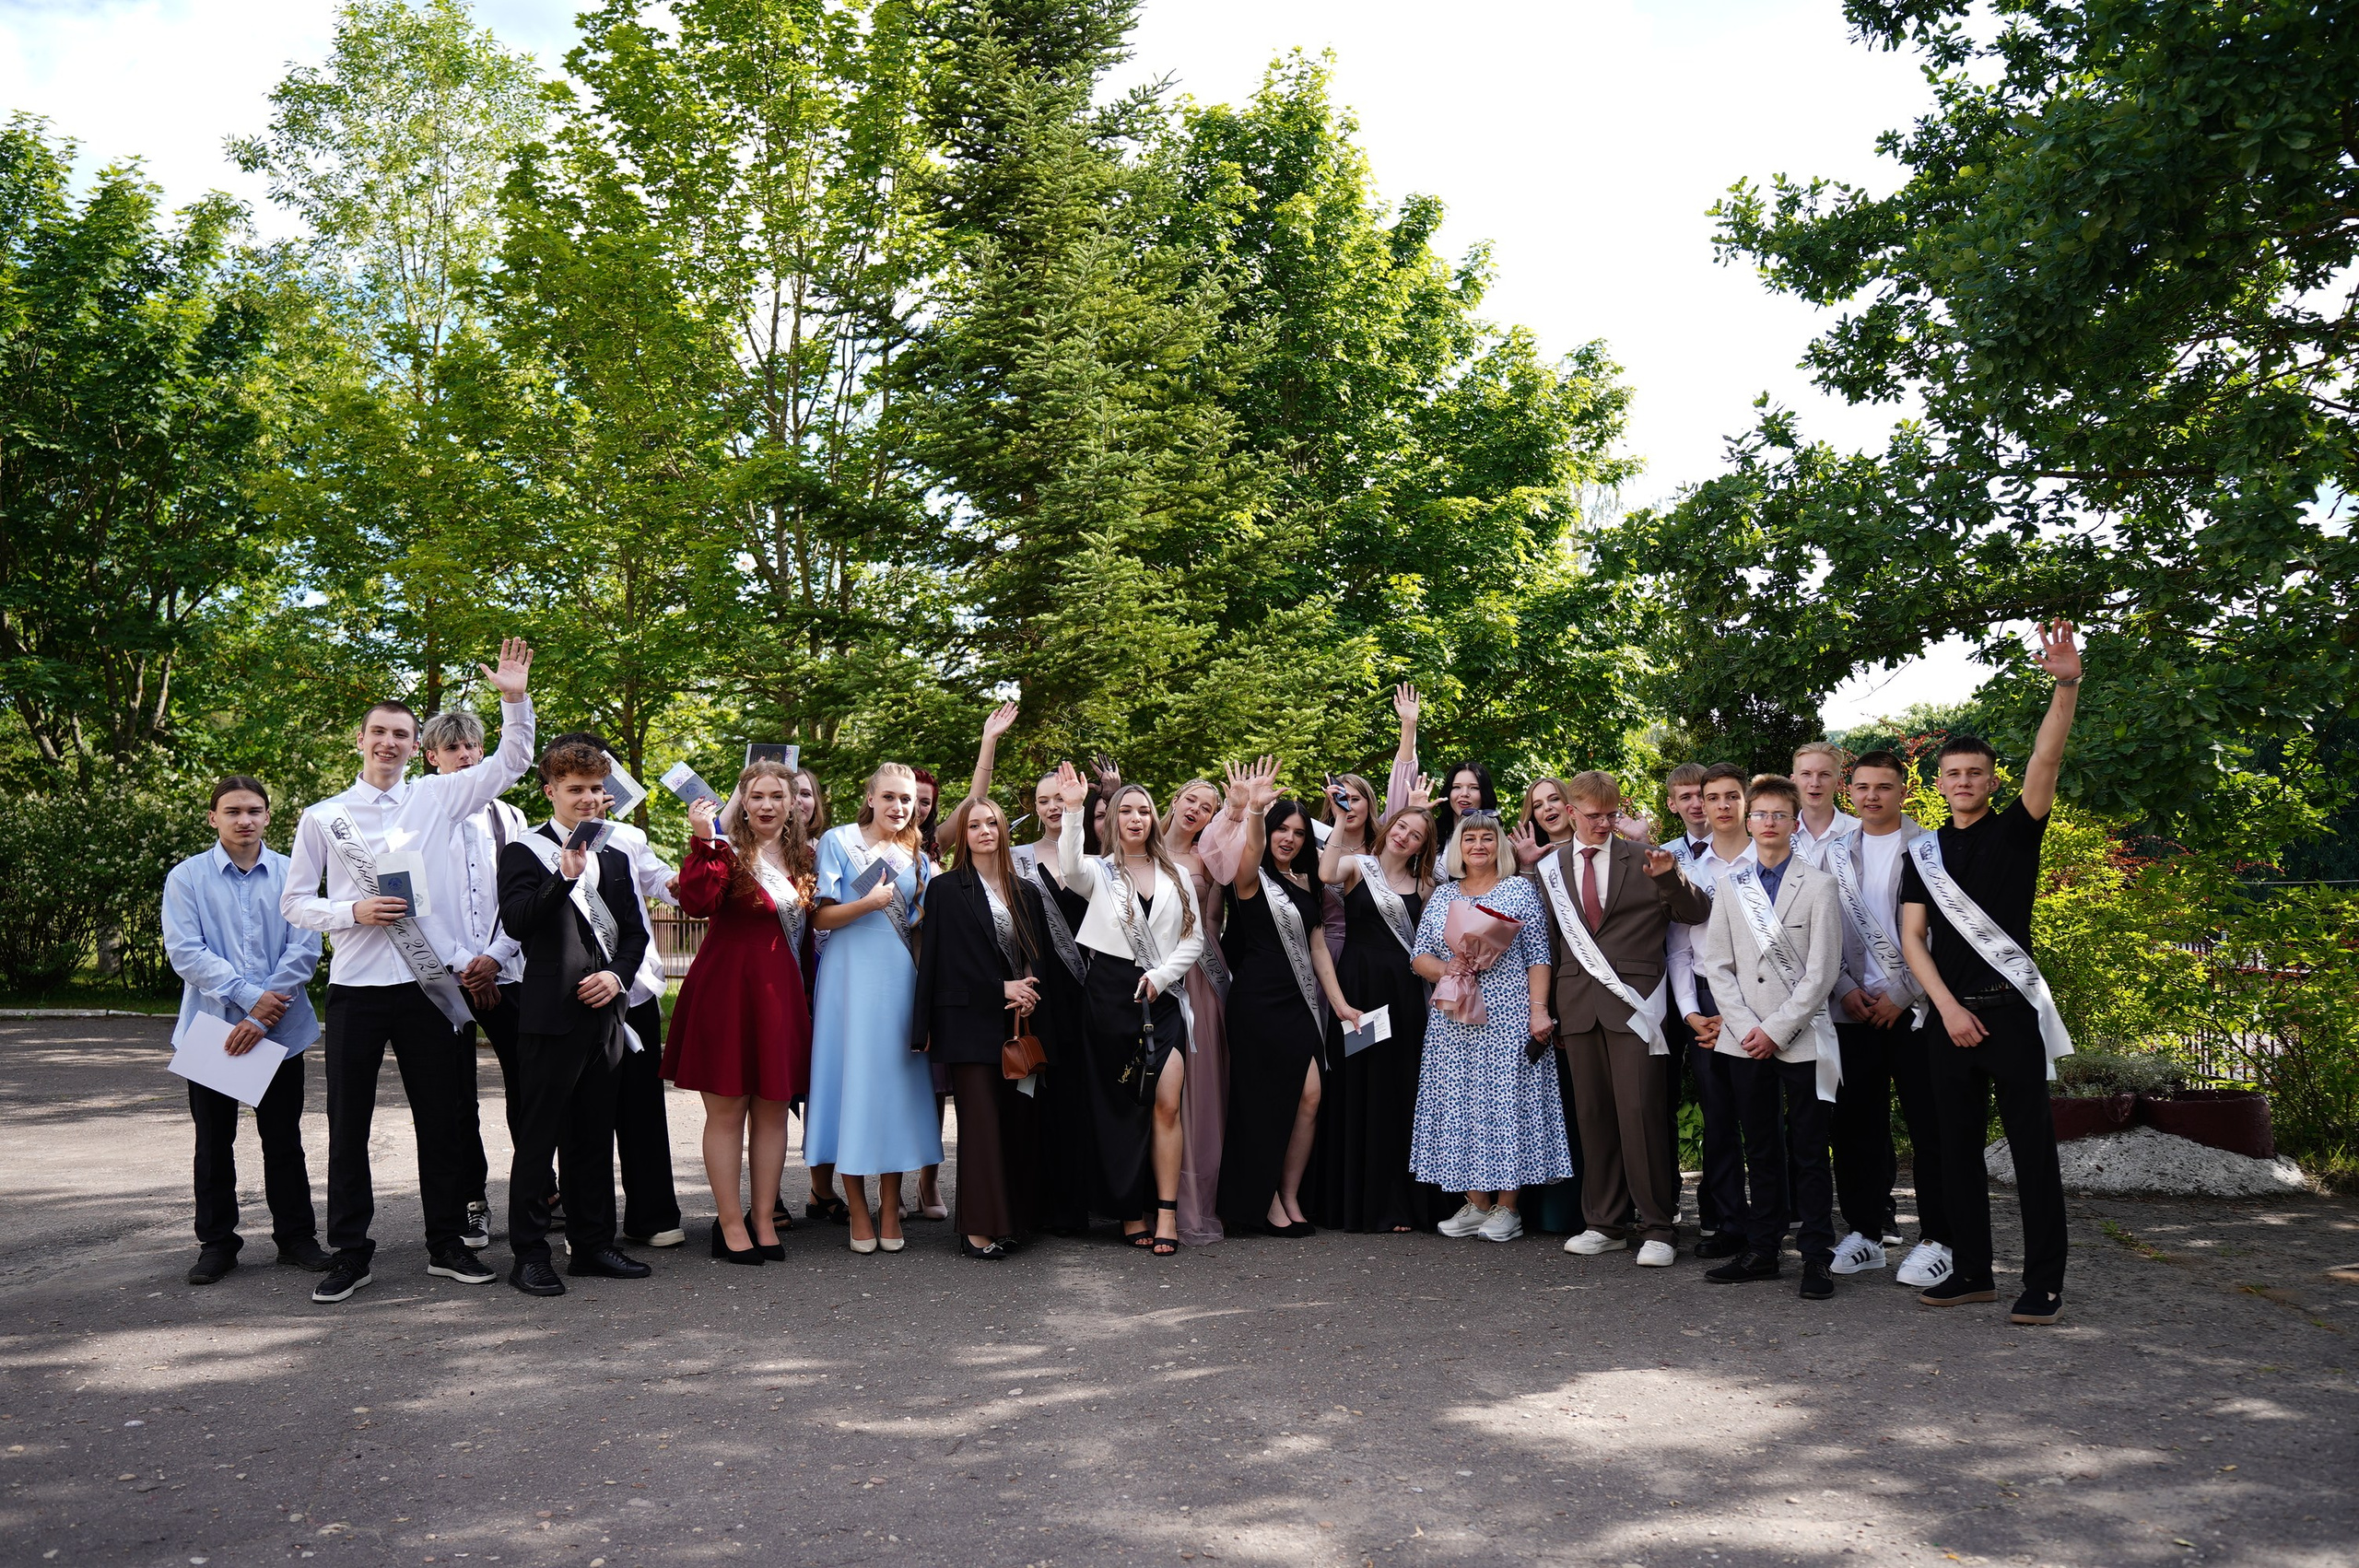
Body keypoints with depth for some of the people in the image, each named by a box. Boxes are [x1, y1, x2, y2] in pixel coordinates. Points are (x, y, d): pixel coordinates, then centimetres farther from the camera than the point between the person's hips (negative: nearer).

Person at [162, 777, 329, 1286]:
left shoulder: (291, 875, 1)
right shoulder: (187, 877, 0)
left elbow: (304, 949, -5)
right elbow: (185, 953, -8)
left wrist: (261, 1017, -12)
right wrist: (249, 996, -16)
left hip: (281, 1029, 0)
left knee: (283, 1137, 7)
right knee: (214, 1140, 9)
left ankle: (295, 1235, 18)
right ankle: (216, 1243, 20)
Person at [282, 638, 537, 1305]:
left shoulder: (438, 797, 5)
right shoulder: (323, 818, 5)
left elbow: (512, 761, 2)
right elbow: (294, 901, 6)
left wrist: (514, 699, -12)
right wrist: (354, 912, -11)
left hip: (431, 983, 0)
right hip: (357, 987, 0)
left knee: (443, 1120, 7)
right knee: (348, 1125, 6)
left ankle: (446, 1244, 20)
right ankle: (349, 1254, 17)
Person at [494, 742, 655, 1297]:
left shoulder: (614, 858, 16)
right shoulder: (525, 852, -1)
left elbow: (635, 931, 15)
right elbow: (516, 922, -17)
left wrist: (617, 975, -3)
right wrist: (564, 878, -31)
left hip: (603, 1015, 6)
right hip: (550, 1016, -6)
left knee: (595, 1136, 13)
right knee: (539, 1138, -1)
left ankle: (593, 1244, 21)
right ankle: (529, 1253, 6)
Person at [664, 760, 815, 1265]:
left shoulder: (802, 859, 12)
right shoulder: (727, 851, -4)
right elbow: (696, 903, -22)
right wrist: (703, 841, -28)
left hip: (781, 993, 5)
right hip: (726, 990, -5)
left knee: (773, 1108, 9)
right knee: (726, 1109, 1)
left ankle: (763, 1220, 18)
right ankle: (730, 1224, 8)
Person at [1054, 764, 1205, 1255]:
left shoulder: (1174, 875, 13)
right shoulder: (1099, 872, 5)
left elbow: (1193, 939, 10)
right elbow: (1069, 868, -20)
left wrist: (1160, 976, -5)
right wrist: (1073, 810, -30)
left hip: (1163, 998, 2)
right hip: (1112, 994, -2)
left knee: (1166, 1104, -8)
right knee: (1120, 1106, 2)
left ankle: (1167, 1214, -5)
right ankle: (1129, 1210, 10)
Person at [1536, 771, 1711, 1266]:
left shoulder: (1642, 860, 5)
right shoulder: (1549, 869, 13)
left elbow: (1697, 914, 3)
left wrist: (1671, 877, -15)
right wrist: (1545, 1007, 11)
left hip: (1632, 1002, -3)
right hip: (1579, 1005, 3)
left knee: (1640, 1110, -9)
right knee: (1592, 1114, 6)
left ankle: (1657, 1228, 0)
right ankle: (1605, 1224, 17)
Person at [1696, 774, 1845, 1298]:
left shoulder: (1818, 885, -1)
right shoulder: (1730, 884, 9)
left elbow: (1822, 970, -6)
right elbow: (1717, 964, 6)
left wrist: (1776, 1030, -11)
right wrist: (1746, 1027, -5)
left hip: (1801, 1037, -3)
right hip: (1745, 1039, 3)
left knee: (1809, 1152, 1)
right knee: (1760, 1151, 11)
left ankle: (1816, 1258, 9)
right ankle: (1761, 1250, 19)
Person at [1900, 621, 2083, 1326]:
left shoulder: (2015, 831, 2)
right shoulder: (1924, 852, 11)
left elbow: (2047, 760, -15)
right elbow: (1912, 937, 5)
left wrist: (2067, 684, -30)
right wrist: (1949, 1007, -8)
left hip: (2011, 1010, -4)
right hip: (1949, 1016, 4)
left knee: (2032, 1147, -2)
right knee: (1957, 1148, 9)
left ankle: (2044, 1284, 3)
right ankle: (1972, 1270, 19)